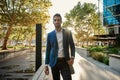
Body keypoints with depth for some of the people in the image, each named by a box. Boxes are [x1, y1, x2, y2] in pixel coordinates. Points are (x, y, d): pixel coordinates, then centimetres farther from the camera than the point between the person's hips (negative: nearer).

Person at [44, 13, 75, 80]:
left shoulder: (68, 33, 3)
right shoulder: (50, 35, 4)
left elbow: (72, 46, 7)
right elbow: (48, 50, 6)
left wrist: (72, 57, -11)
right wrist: (46, 65, 3)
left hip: (65, 61, -1)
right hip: (54, 62, 1)